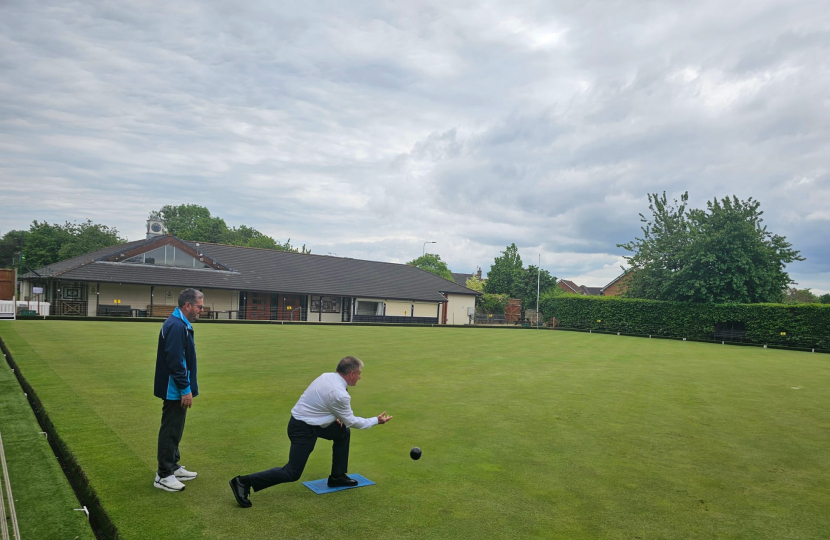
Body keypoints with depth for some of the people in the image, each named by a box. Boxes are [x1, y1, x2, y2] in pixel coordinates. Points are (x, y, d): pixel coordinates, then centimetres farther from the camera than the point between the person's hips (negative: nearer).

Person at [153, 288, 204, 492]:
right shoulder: (176, 326, -22)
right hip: (175, 390, -10)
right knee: (170, 431, 0)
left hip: (177, 389, 10)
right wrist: (185, 389, -23)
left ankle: (173, 467, 30)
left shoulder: (181, 324, 11)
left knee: (175, 430, 18)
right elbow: (175, 361, -26)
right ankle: (163, 475, 10)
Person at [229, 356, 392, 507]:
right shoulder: (339, 394, -24)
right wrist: (376, 420, 2)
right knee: (292, 473, -3)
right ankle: (244, 482, 0)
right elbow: (351, 421, -10)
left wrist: (336, 416, 8)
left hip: (305, 420, 10)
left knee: (343, 432, 16)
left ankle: (337, 477, 24)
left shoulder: (327, 376, 1)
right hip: (303, 429, -10)